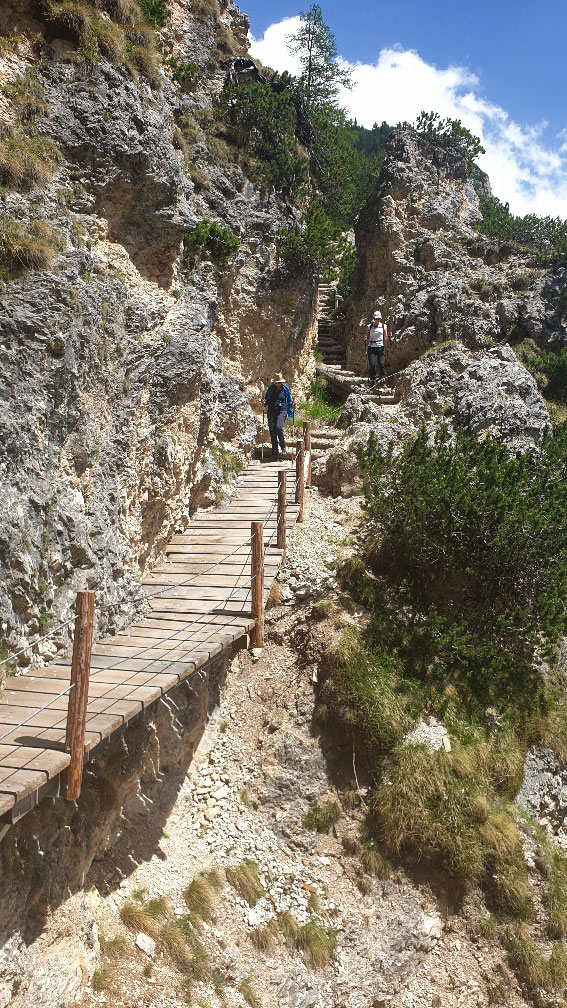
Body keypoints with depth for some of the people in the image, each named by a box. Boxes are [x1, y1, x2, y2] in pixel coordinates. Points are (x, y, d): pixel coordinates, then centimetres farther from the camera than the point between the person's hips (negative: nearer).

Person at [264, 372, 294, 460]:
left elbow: (289, 401, 14)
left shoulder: (285, 389, 6)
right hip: (271, 411, 3)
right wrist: (264, 402, -5)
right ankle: (275, 452, 6)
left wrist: (292, 405, -6)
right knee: (272, 430, -2)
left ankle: (283, 446, -4)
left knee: (278, 427, -26)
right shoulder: (270, 389, 9)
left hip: (282, 411, -3)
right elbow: (266, 399, 17)